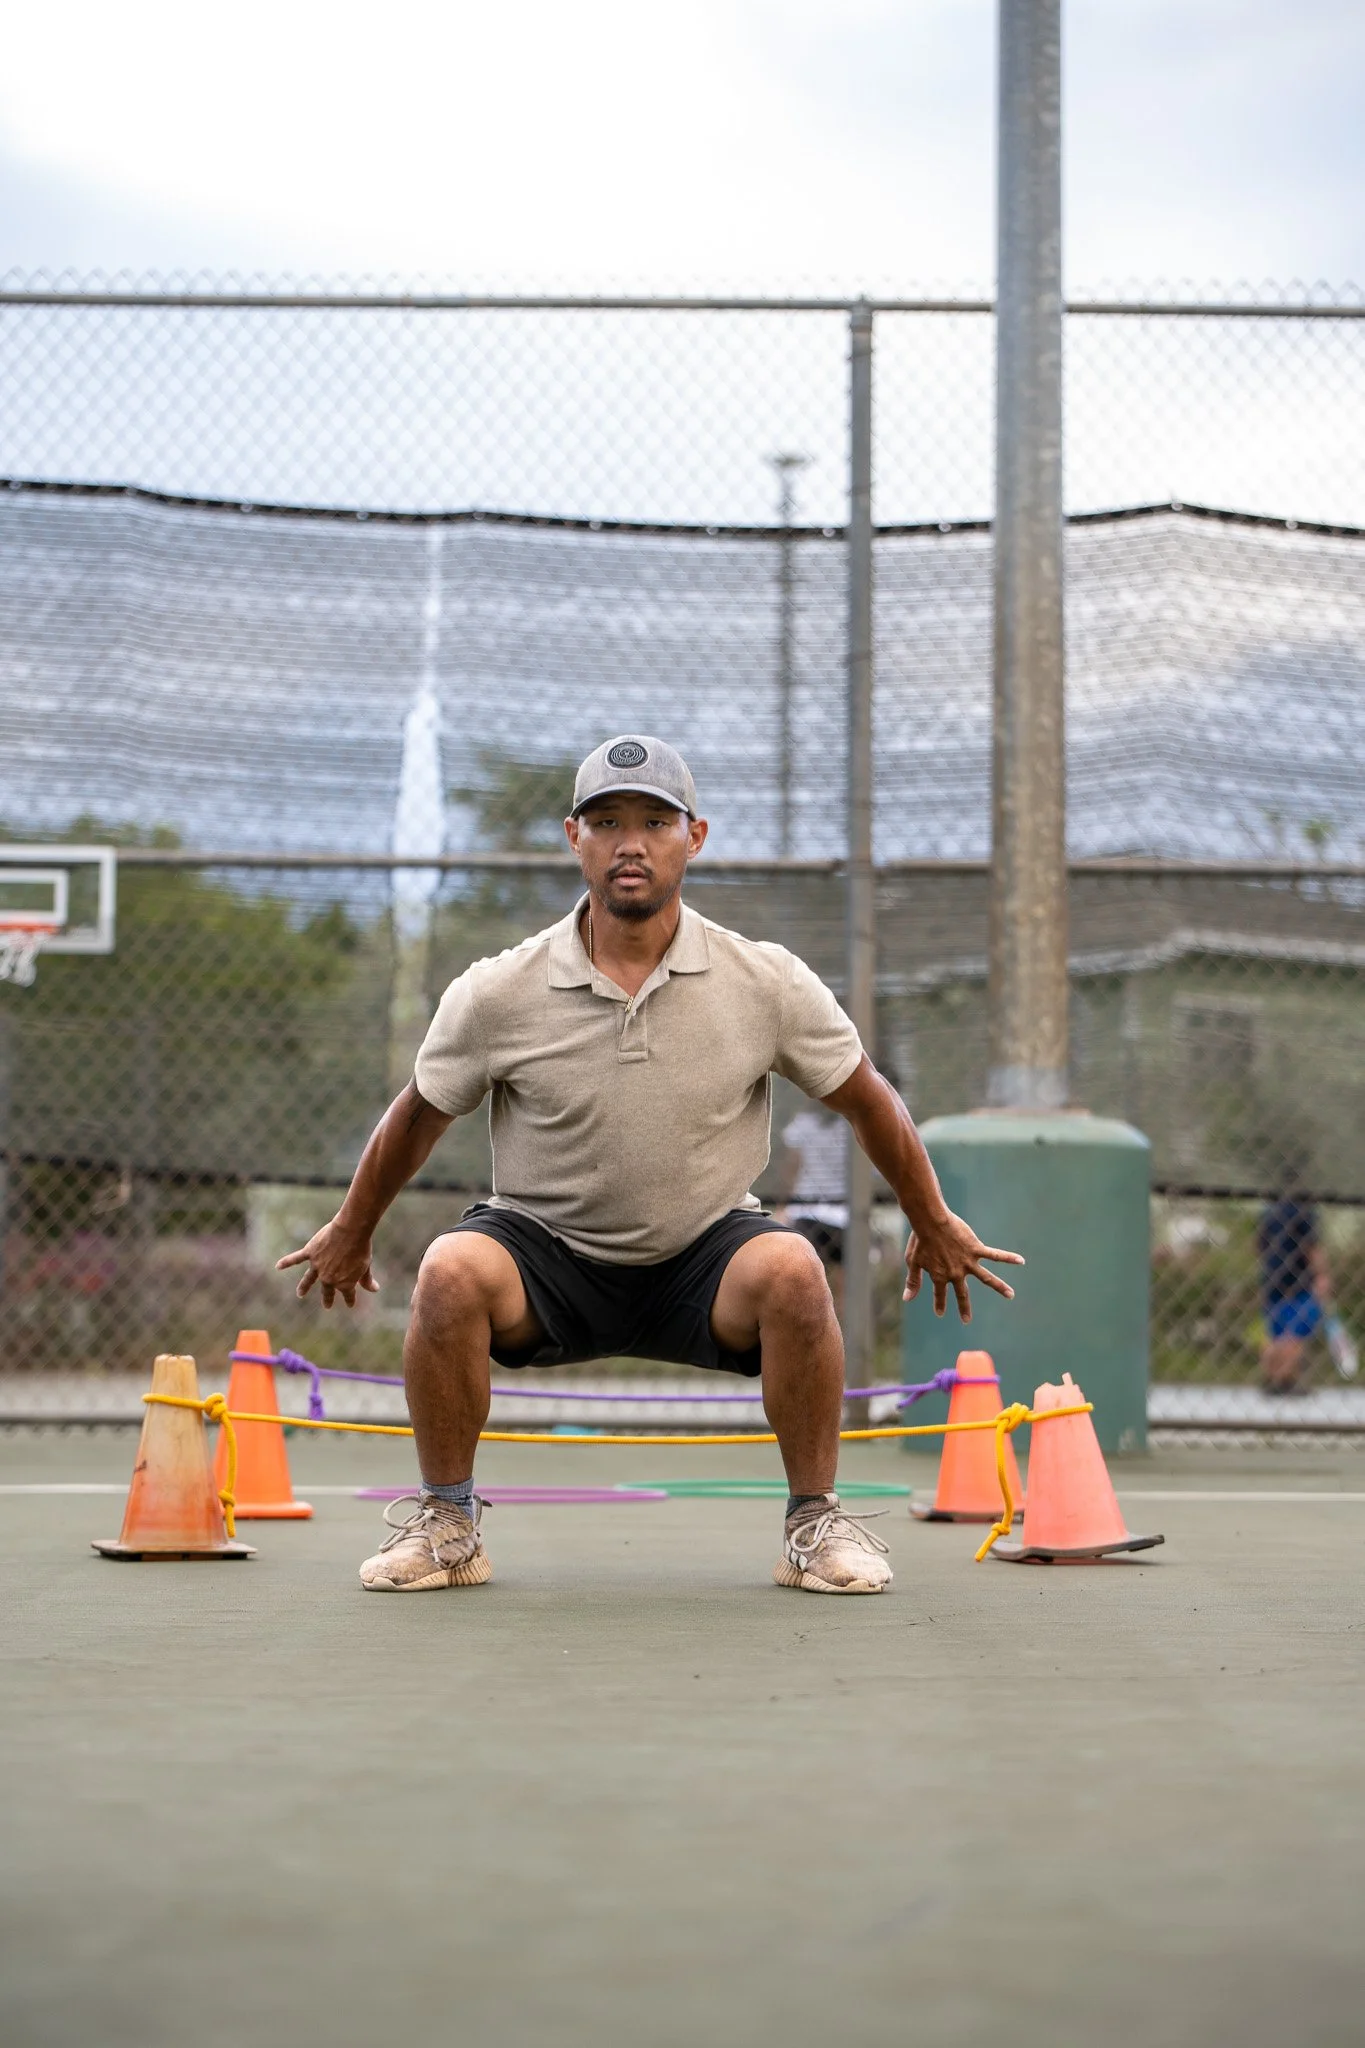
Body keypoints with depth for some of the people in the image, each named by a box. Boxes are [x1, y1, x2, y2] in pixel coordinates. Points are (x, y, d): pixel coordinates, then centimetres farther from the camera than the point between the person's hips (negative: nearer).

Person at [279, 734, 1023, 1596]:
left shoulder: (767, 982, -9)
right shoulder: (496, 993, -10)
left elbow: (869, 1102, 6)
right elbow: (419, 1115, 8)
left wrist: (935, 1224, 16)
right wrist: (351, 1230, 19)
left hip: (705, 1256, 0)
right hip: (547, 1253, 0)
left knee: (791, 1270, -32)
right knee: (451, 1272, -31)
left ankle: (817, 1521, -10)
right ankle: (445, 1522, -8)